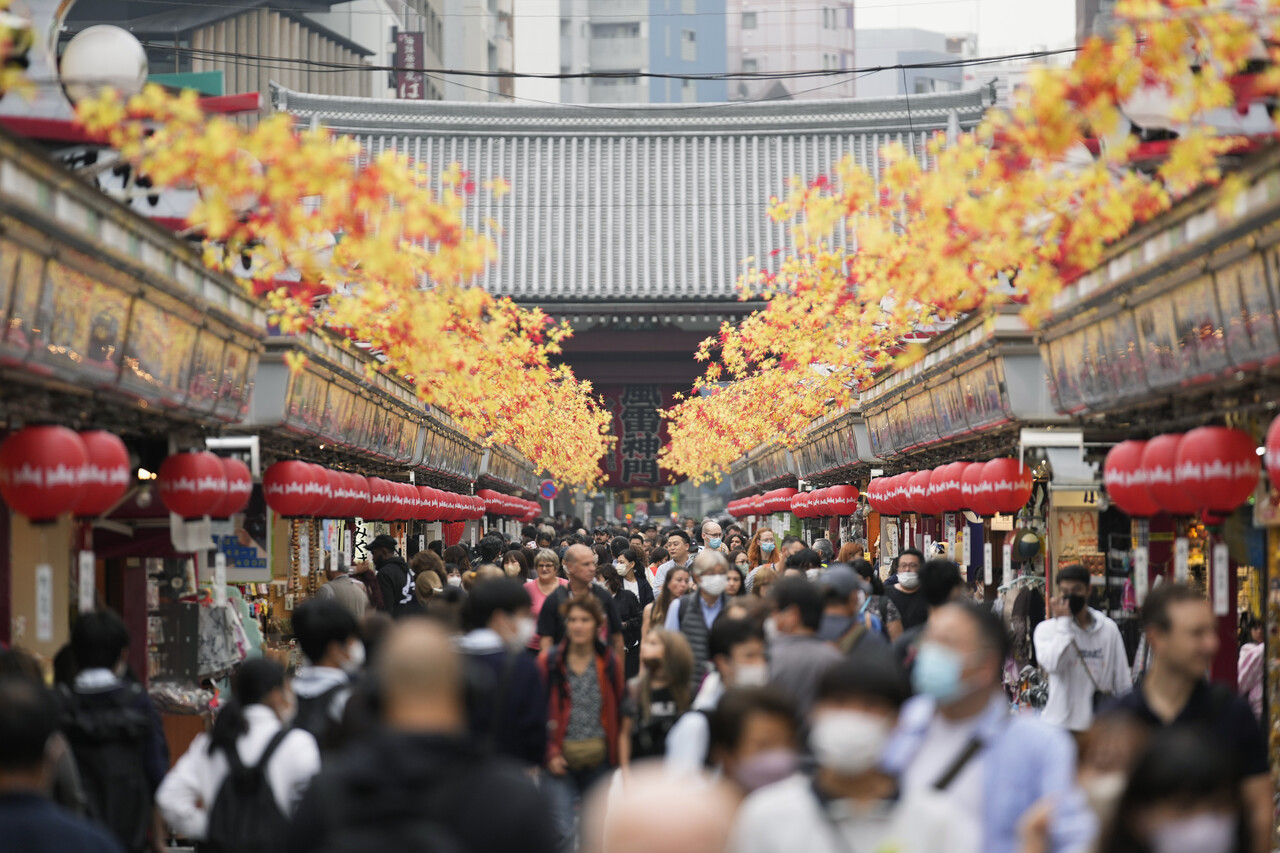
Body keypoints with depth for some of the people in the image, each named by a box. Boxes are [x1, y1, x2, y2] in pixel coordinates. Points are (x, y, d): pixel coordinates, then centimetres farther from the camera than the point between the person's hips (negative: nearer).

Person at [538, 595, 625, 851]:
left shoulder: (610, 662, 3)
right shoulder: (550, 661, -4)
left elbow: (619, 709, 9)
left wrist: (617, 753, 5)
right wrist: (550, 753, -8)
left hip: (599, 758, 2)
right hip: (561, 758, -2)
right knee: (562, 830, -9)